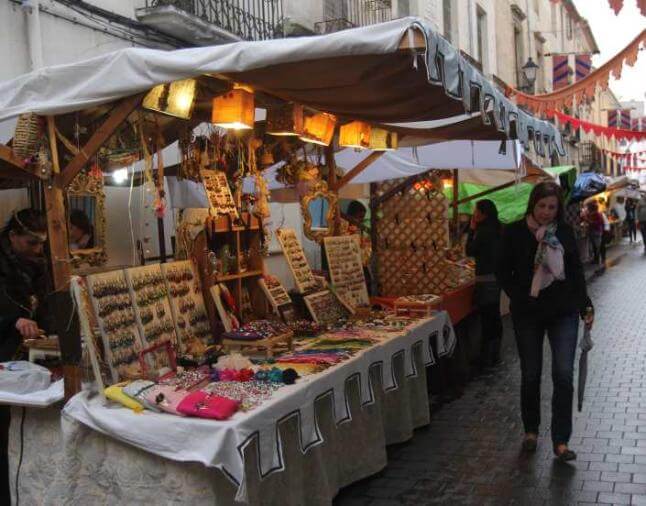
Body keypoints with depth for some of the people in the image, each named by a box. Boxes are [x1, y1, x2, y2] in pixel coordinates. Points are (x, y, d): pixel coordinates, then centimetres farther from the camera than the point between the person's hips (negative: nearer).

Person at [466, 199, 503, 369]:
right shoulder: (497, 229, 10)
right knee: (494, 317, 15)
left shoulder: (484, 231, -17)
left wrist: (472, 229, -3)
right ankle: (495, 355, 25)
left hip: (486, 279, -9)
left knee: (487, 319, -4)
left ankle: (485, 359, 2)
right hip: (496, 277, 9)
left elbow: (470, 251, -7)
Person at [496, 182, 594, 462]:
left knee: (563, 375, -5)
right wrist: (520, 298, -12)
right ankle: (531, 430, 30)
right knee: (531, 375, 10)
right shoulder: (515, 232, -5)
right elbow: (502, 271, -1)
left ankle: (561, 441, 6)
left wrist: (585, 305, 3)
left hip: (564, 313, 1)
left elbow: (576, 271, 8)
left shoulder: (565, 232, 2)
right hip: (528, 314, -1)